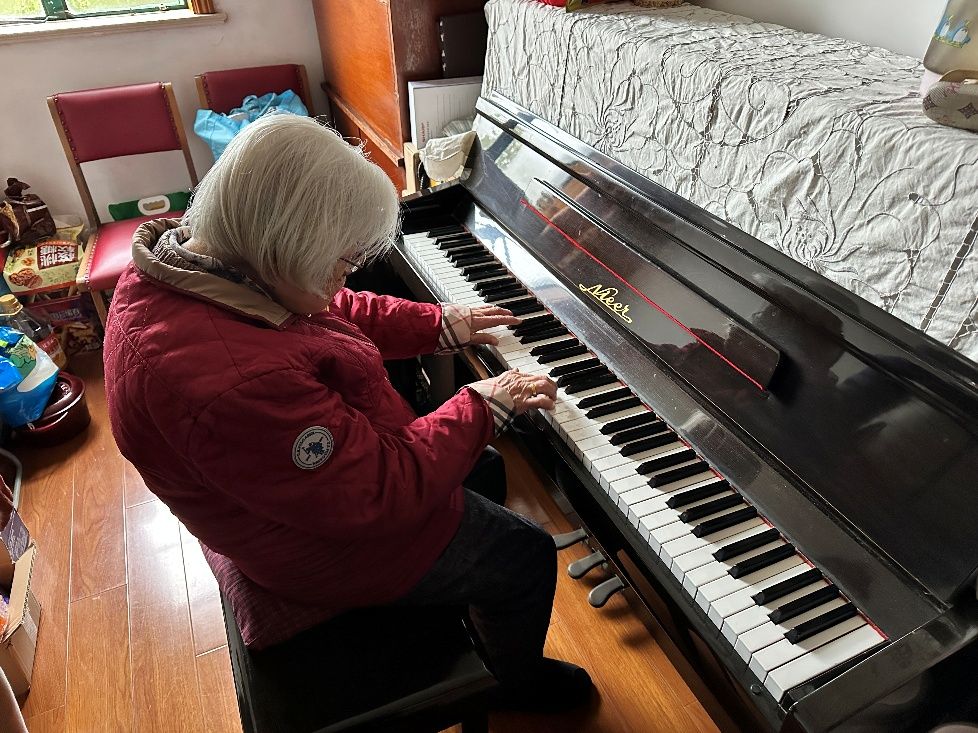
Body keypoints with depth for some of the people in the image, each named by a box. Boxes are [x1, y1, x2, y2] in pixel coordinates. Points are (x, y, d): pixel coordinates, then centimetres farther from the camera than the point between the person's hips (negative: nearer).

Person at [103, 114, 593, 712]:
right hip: (326, 549, -9)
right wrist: (484, 405, -21)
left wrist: (442, 326, 3)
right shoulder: (234, 384, -41)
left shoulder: (182, 261, -9)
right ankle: (520, 680, 38)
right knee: (528, 555, 7)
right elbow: (382, 493, -33)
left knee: (483, 471, 24)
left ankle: (466, 605, 48)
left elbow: (333, 316, 5)